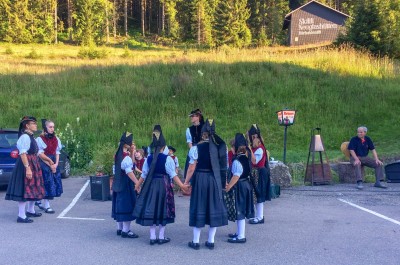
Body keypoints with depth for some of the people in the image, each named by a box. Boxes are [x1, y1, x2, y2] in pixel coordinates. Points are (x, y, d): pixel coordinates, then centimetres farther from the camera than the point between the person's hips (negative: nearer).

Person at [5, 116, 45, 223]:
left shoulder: (30, 136, 15)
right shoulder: (25, 137, -16)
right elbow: (22, 154, -23)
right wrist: (27, 168, -28)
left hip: (33, 165, 10)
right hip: (26, 165, -10)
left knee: (33, 189, 18)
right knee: (24, 189, -8)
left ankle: (31, 211, 32)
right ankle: (21, 216, -4)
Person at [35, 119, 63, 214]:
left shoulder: (56, 139, 10)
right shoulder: (40, 139, -8)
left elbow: (57, 153, 10)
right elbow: (40, 154, -12)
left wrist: (56, 164, -4)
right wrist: (50, 165, -14)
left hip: (54, 164, 6)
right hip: (44, 164, -6)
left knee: (54, 183, 6)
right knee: (47, 183, -5)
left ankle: (39, 200, 22)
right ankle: (46, 206, 3)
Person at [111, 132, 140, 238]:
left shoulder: (118, 155, 10)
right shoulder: (126, 157, -19)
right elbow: (129, 172, -28)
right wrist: (138, 183, -31)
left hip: (118, 184, 9)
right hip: (126, 185, -9)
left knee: (120, 206, 15)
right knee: (127, 206, -3)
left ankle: (119, 228, 24)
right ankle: (125, 231, 0)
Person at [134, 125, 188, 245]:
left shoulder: (149, 158, 3)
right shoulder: (167, 158, -10)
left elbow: (144, 174, 8)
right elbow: (173, 175, -13)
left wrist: (138, 185, 20)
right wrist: (182, 186, -12)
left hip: (151, 185, 3)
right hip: (164, 185, -3)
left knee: (152, 209, 9)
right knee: (163, 209, 6)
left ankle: (152, 237, 11)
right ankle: (161, 237, 10)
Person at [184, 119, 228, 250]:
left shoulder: (196, 148, -9)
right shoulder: (220, 147, 0)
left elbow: (192, 167, -10)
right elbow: (224, 166, 2)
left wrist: (186, 182, -1)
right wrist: (223, 181, 11)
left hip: (200, 179, -3)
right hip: (215, 180, 3)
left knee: (199, 207, 4)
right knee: (214, 208, 10)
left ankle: (195, 241, 9)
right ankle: (211, 241, 14)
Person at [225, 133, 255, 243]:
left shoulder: (237, 161, -22)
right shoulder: (246, 157, 2)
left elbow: (236, 177, -23)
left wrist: (228, 187, -19)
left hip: (240, 187, -9)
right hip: (246, 185, 9)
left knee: (239, 210, -2)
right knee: (240, 210, 18)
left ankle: (241, 236, 4)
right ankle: (239, 232, 29)